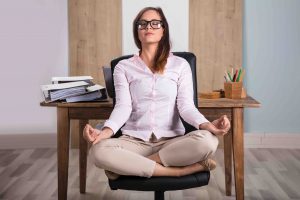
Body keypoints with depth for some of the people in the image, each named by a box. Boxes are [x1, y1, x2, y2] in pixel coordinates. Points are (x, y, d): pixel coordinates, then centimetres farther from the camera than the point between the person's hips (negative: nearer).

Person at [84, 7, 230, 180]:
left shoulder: (180, 65, 10)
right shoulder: (123, 67, 11)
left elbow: (186, 106, 0)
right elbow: (123, 107, -2)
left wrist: (206, 125, -22)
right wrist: (106, 131, -24)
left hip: (172, 141, 1)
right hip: (135, 141, 0)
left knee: (206, 141, -33)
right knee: (100, 150, -33)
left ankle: (128, 166, -20)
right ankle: (182, 170, -24)